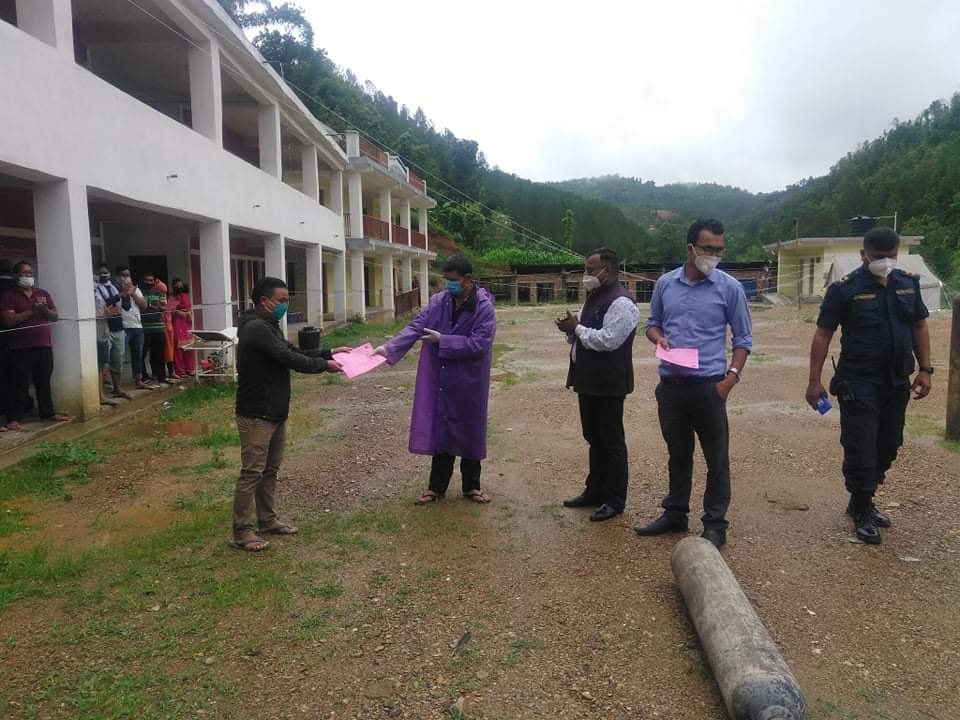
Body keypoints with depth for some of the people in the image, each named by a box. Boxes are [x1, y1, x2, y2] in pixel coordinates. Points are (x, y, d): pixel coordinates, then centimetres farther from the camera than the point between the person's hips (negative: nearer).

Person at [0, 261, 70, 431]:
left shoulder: (43, 294, 14)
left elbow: (55, 316, 11)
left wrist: (44, 309, -10)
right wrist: (32, 311, -18)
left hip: (44, 345, 4)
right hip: (21, 347, -4)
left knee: (44, 381, 11)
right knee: (19, 384, -2)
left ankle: (48, 412, 20)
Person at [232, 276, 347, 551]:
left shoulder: (268, 326, 14)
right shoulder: (256, 328, -20)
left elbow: (293, 352, 17)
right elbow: (290, 359, -23)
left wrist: (328, 352, 9)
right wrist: (323, 365, -11)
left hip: (275, 412, 10)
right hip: (256, 415, -10)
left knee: (271, 469, 16)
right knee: (252, 472, -4)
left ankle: (267, 520, 28)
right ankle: (241, 531, 5)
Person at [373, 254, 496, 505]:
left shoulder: (484, 307, -13)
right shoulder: (438, 301, -1)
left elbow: (478, 344, -20)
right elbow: (415, 327, -7)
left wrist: (442, 340, -19)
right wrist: (389, 348, -21)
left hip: (469, 383, -3)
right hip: (440, 381, 3)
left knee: (469, 433, 11)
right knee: (440, 432, 11)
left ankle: (471, 486, 28)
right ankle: (437, 486, 25)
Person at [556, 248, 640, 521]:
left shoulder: (620, 302, -17)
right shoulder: (594, 297, 13)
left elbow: (608, 340, -26)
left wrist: (576, 328, -16)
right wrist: (571, 327, -4)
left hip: (608, 383, -9)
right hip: (589, 380, 9)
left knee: (611, 441, 2)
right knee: (594, 438, 18)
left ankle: (614, 500, 14)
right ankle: (594, 491, 30)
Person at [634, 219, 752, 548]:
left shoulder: (729, 288, -4)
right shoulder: (665, 283, 4)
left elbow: (743, 338, 1)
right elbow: (652, 323, 15)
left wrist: (731, 377, -11)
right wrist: (658, 338, -8)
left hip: (709, 386, -3)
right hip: (670, 384, 3)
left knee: (716, 458, 5)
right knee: (678, 453, 17)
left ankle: (715, 523, 18)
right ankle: (675, 513, 31)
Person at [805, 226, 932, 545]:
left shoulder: (909, 283, 6)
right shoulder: (845, 288, -10)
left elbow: (919, 326, 14)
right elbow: (823, 334, -9)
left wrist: (925, 369, 6)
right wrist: (814, 381, -12)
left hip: (897, 382, 6)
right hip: (859, 383, -5)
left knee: (887, 447, 14)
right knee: (861, 449, -1)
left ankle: (862, 501, 30)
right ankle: (861, 511, 16)